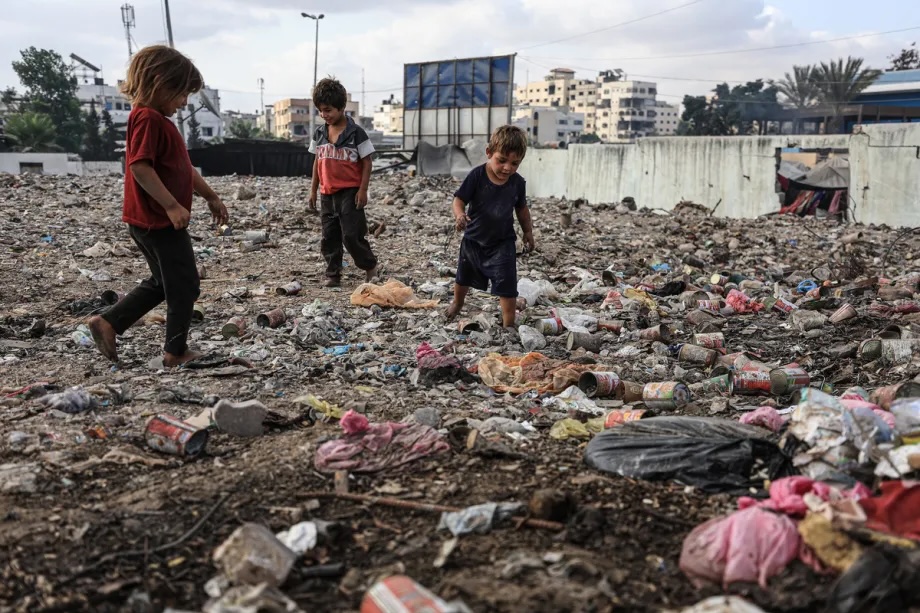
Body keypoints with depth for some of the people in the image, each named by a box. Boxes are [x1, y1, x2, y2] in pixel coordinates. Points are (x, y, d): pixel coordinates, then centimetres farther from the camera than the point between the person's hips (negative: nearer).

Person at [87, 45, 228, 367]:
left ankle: (108, 323, 17)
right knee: (185, 286, 2)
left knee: (163, 283, 20)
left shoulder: (159, 120, 16)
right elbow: (140, 167, -27)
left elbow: (183, 167, 23)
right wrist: (172, 205, -27)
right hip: (160, 220, -10)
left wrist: (211, 197, 24)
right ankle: (176, 351, 13)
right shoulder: (148, 118, -17)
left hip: (152, 221, 10)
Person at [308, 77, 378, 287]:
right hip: (327, 193, 6)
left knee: (352, 235, -7)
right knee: (329, 237, 7)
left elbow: (366, 162, -6)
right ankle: (332, 275, 15)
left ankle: (370, 266, 14)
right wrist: (313, 190, 13)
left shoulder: (356, 133, -8)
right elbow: (317, 162, 14)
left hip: (350, 193, -5)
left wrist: (363, 190, -11)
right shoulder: (319, 134, 7)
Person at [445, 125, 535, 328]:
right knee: (464, 278, 24)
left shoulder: (517, 182, -10)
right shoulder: (477, 176, -21)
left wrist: (528, 232, 10)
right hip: (473, 239, 0)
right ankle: (457, 303, 52)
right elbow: (459, 199, -21)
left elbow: (521, 208, 6)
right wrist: (459, 214, -41)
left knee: (507, 285, -10)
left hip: (502, 242, 0)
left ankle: (508, 323, 2)